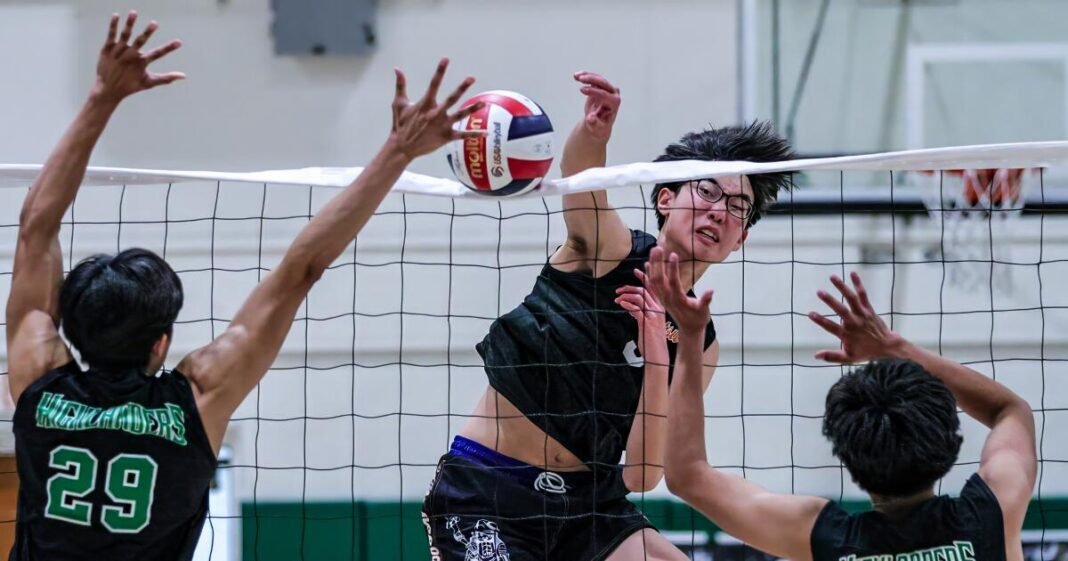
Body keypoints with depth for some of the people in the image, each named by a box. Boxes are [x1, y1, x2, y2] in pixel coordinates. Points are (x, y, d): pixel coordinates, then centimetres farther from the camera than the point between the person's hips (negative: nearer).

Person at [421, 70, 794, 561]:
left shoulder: (697, 342, 4)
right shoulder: (608, 246, -7)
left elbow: (642, 475, -5)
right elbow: (578, 172, -30)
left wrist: (656, 354, -17)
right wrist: (594, 130, -54)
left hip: (590, 501, 5)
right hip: (486, 489, -5)